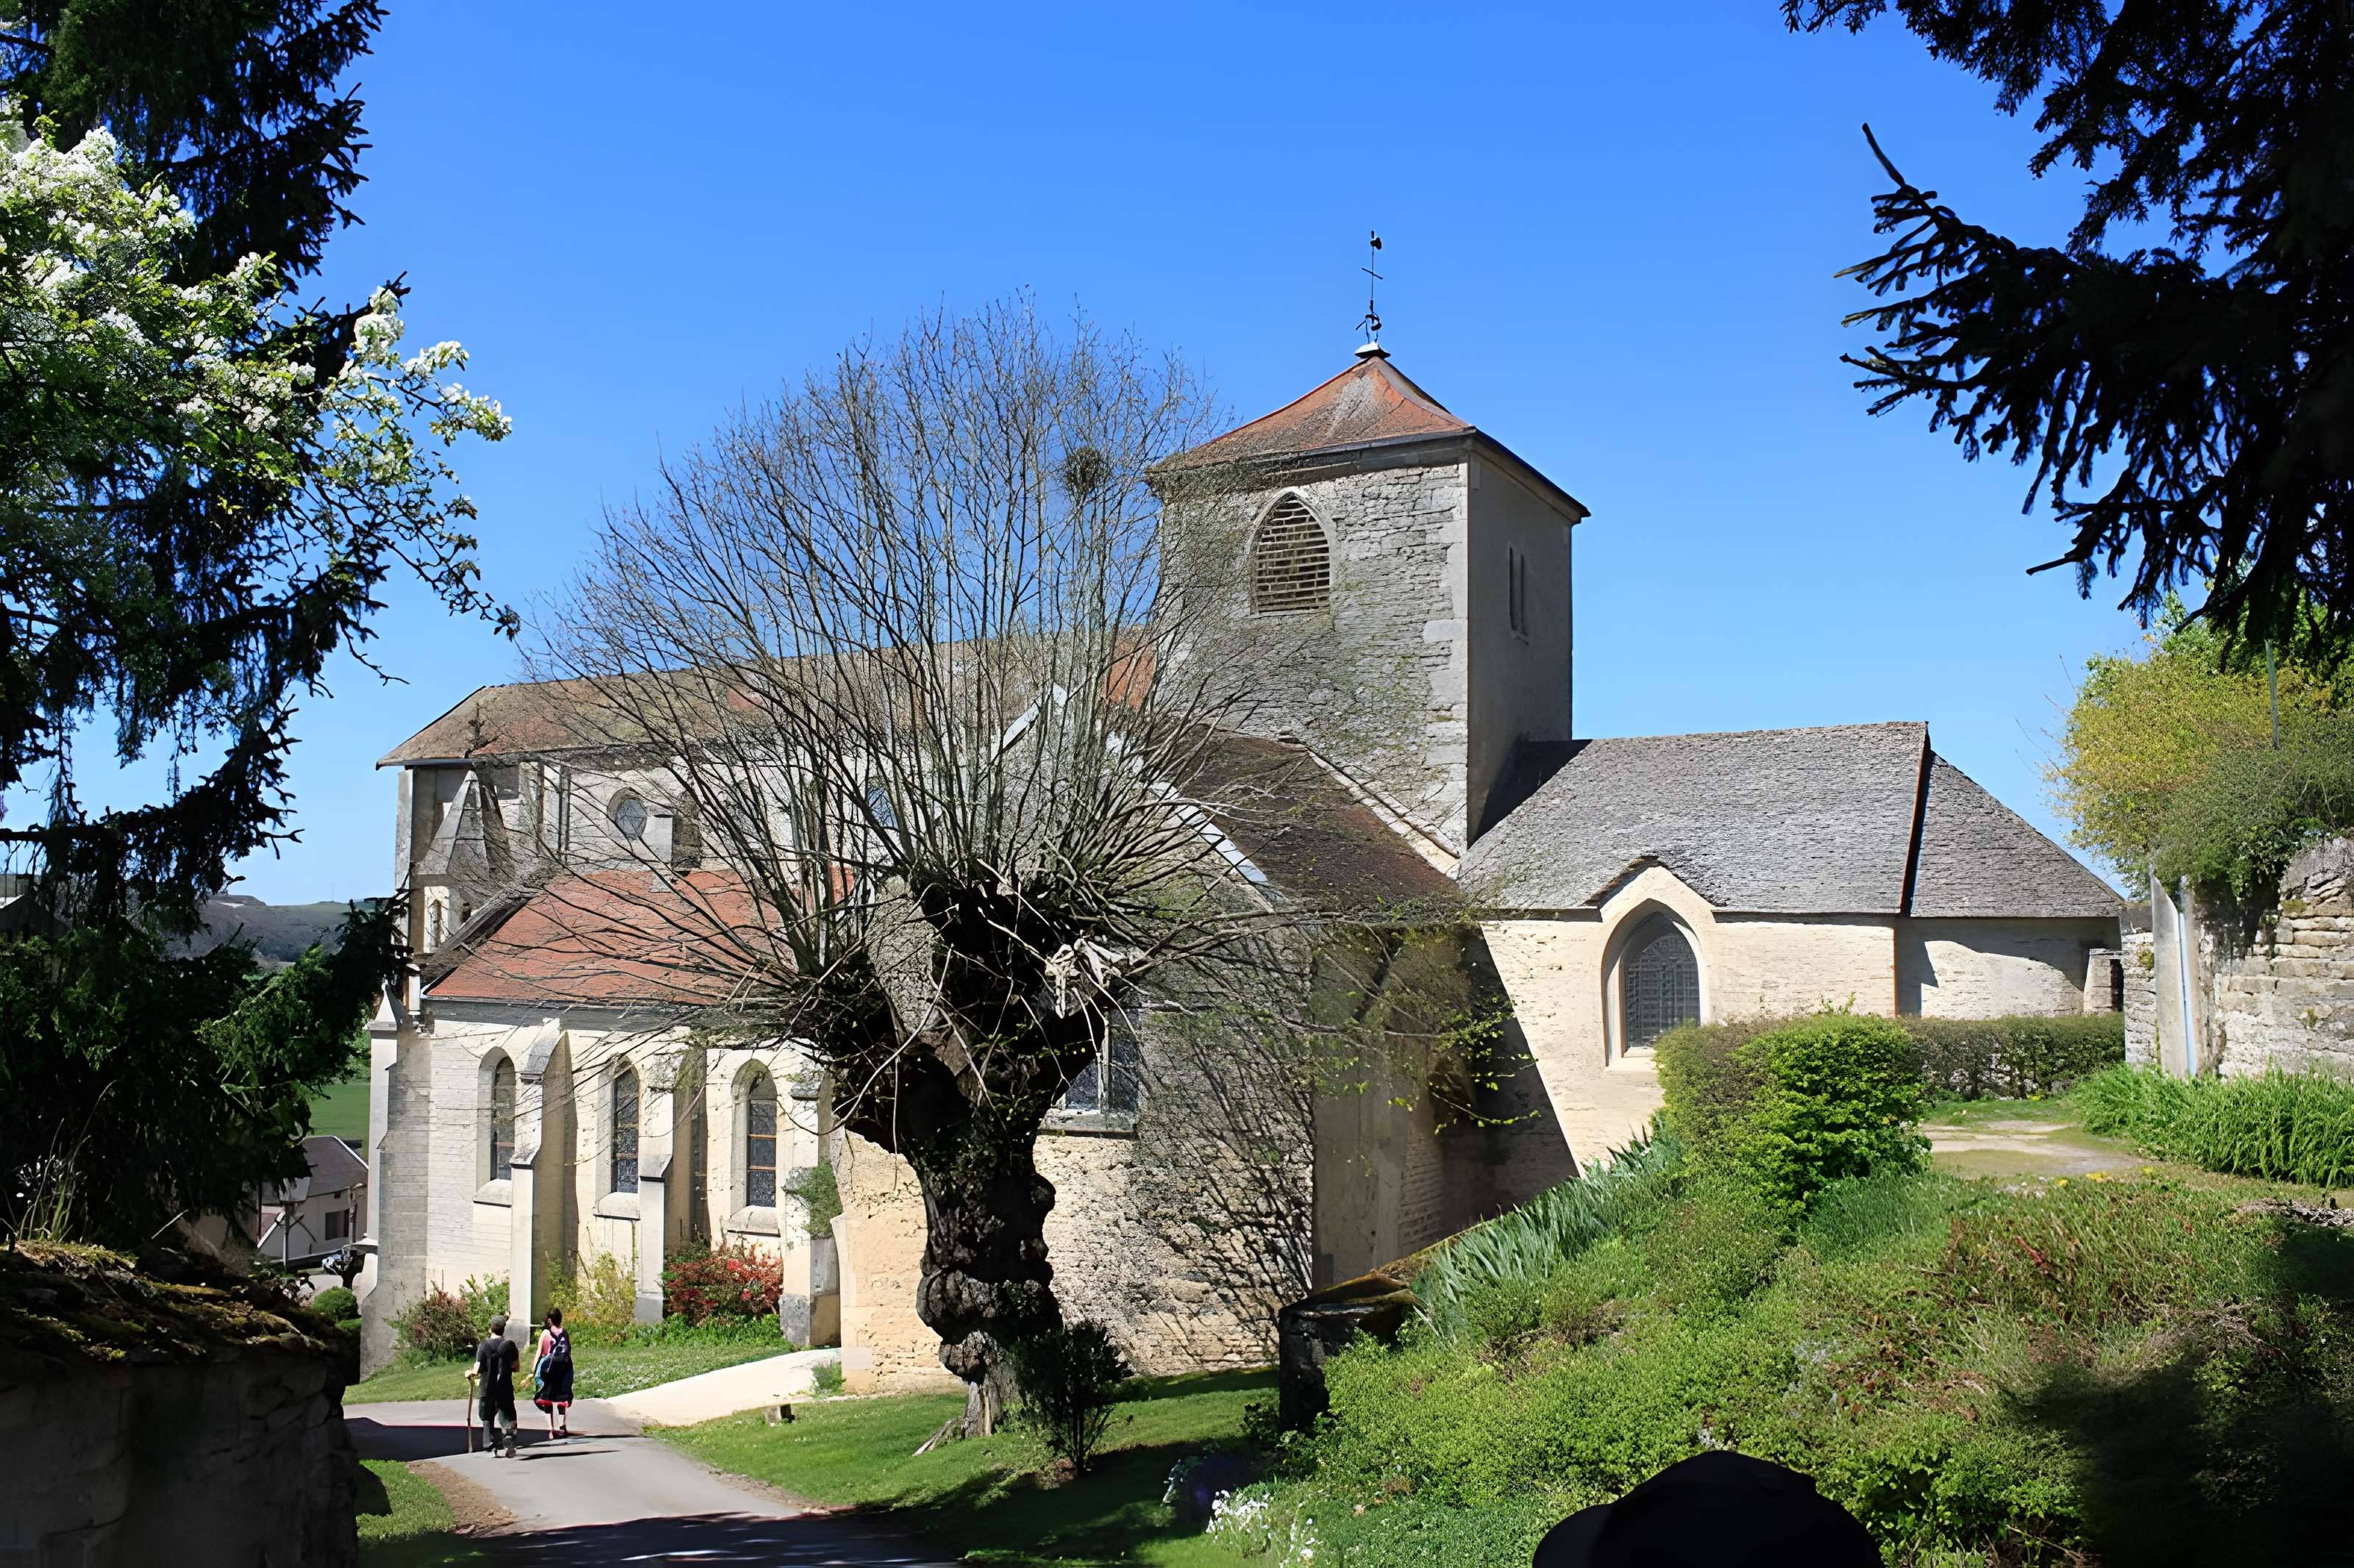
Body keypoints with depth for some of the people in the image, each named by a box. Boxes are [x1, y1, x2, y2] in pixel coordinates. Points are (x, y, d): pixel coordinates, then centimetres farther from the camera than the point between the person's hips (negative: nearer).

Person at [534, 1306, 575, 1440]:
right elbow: (569, 1352, 3)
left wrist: (533, 1371, 0)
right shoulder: (565, 1334, 1)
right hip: (564, 1369, 2)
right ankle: (563, 1427, 11)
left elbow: (539, 1354, -6)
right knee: (563, 1398, 13)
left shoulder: (545, 1333, -6)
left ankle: (551, 1429, 0)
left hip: (549, 1369, -2)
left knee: (548, 1400, 6)